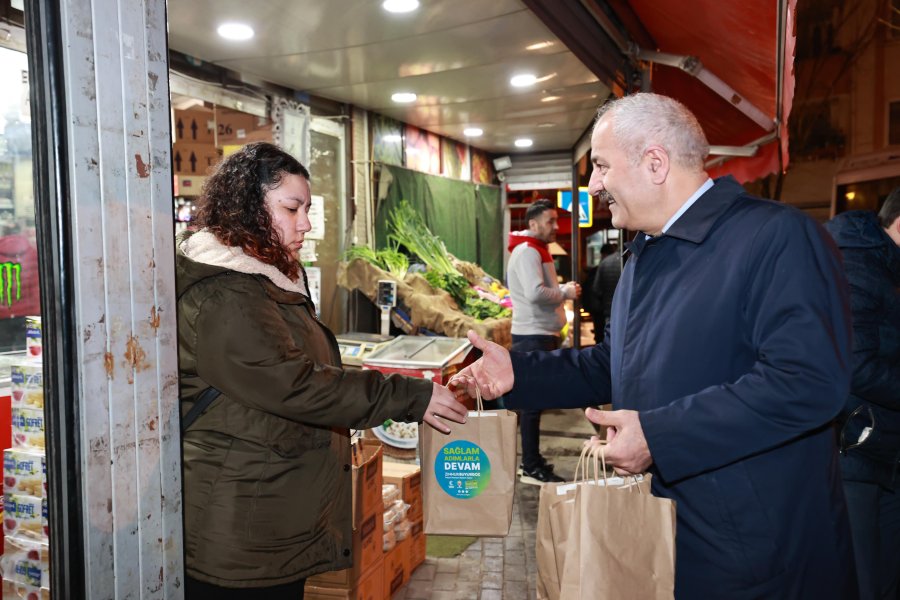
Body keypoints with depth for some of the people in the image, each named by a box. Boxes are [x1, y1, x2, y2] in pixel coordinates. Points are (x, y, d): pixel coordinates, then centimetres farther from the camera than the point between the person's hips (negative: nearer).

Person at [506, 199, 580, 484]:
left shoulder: (536, 250, 19)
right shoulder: (526, 251, -15)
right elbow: (535, 293, -28)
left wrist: (563, 288, 6)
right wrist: (566, 292, -14)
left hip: (542, 335, 11)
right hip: (533, 336, -11)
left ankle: (531, 459, 26)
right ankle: (531, 469, 1)